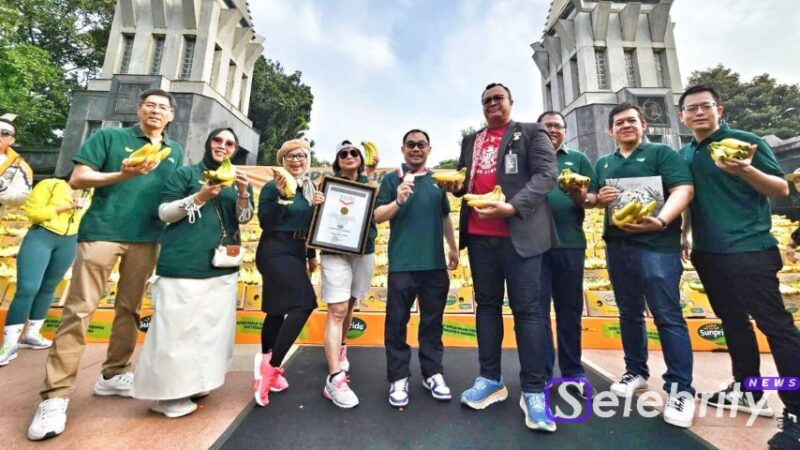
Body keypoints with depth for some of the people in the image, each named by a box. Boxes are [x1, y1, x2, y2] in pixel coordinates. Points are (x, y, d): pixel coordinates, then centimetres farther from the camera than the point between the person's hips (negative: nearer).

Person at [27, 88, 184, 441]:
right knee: (79, 309, -4)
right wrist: (122, 175, -17)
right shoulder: (109, 137, 5)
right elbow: (77, 179, -1)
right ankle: (55, 396, 4)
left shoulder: (175, 152, 15)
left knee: (129, 309, 9)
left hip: (147, 238, 3)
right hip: (102, 230, -3)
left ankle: (113, 375, 22)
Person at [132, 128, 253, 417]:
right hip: (184, 263, -4)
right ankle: (167, 392, 12)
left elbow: (244, 218, 4)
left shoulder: (237, 180, 15)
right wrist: (201, 196, -15)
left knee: (213, 326, 9)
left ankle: (194, 383, 24)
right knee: (177, 327, -3)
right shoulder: (186, 173, 4)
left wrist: (243, 193, -15)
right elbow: (164, 212, -2)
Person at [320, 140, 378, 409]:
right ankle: (335, 378, -5)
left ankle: (340, 348, 41)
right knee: (337, 311, -8)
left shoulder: (369, 183, 8)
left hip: (364, 251, 4)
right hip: (335, 251, -3)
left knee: (349, 305, 18)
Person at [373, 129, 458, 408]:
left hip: (435, 262, 4)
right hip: (402, 263, -3)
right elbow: (378, 216, -2)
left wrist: (453, 248, 19)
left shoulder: (437, 181, 14)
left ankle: (433, 373, 26)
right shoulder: (392, 179, 3)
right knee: (397, 321, 3)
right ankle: (398, 378, 18)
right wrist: (398, 201, -20)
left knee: (433, 321, 12)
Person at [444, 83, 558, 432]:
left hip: (519, 233, -4)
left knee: (527, 307, -3)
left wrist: (512, 206, -20)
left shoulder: (532, 133, 6)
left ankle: (533, 391, 10)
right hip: (479, 234, 5)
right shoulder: (471, 141, 21)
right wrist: (456, 186, 1)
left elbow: (546, 174, -7)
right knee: (487, 303, 9)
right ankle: (490, 379, 22)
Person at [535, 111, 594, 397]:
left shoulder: (578, 159, 15)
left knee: (570, 308, 8)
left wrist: (581, 197, -14)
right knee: (537, 308, 1)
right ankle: (542, 374, 13)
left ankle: (573, 373, 23)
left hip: (569, 241, 2)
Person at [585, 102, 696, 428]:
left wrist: (661, 221, -28)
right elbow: (590, 198, 19)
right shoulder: (603, 163, 18)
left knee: (668, 316, -5)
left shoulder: (661, 153, 3)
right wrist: (599, 197, -6)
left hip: (657, 244, -5)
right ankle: (636, 372, 25)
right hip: (617, 246, 5)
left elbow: (683, 189, -10)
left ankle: (680, 389, 6)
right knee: (629, 313, 12)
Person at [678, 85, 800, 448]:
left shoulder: (747, 142, -3)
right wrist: (684, 235, 12)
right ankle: (747, 391, 27)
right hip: (707, 252, 6)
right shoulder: (684, 155, 11)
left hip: (749, 250, -6)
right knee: (732, 321, 14)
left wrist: (746, 171, -25)